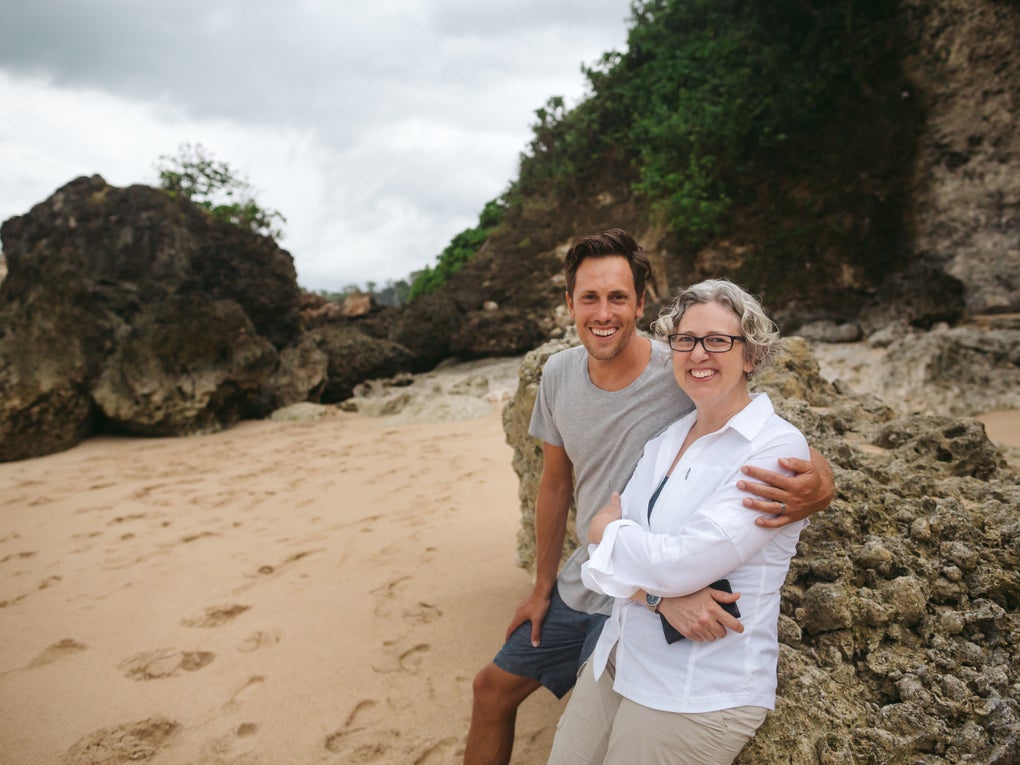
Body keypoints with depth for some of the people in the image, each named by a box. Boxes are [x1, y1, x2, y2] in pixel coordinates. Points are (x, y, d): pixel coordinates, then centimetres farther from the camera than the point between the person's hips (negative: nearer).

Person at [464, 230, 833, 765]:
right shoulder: (559, 374, -7)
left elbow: (790, 448, -17)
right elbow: (556, 484, 5)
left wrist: (819, 484, -43)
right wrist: (542, 588, 12)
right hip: (580, 584, 6)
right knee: (492, 689, 19)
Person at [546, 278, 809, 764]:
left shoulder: (777, 448, -16)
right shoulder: (666, 439, 5)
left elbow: (681, 564, -24)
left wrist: (608, 530, -7)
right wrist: (659, 596, -21)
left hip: (701, 695, -6)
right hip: (617, 659, 6)